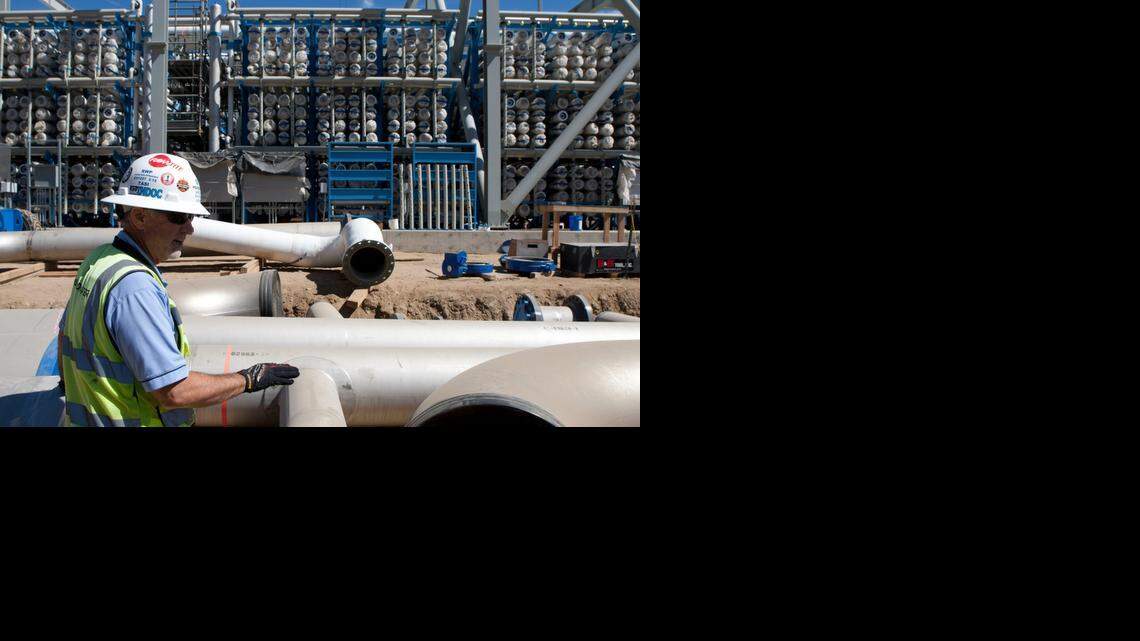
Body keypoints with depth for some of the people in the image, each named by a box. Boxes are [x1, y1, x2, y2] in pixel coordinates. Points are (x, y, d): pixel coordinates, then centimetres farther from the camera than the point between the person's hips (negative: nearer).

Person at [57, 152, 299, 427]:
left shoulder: (98, 260, 6)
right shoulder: (133, 285, -26)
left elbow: (65, 332, 24)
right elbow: (174, 391, -27)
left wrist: (70, 381, 42)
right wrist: (249, 380, -14)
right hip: (129, 422, -10)